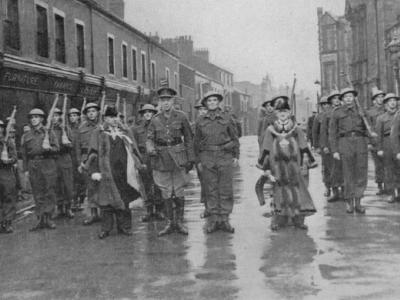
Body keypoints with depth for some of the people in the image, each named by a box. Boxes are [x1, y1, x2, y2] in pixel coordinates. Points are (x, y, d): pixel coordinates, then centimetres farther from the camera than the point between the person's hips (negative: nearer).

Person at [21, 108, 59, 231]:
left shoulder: (49, 132, 6)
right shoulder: (26, 136, 13)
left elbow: (57, 148, 1)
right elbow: (24, 154, 13)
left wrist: (48, 148, -19)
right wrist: (26, 169, 7)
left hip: (48, 164, -2)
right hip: (33, 166, 2)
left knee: (49, 192, -2)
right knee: (38, 194, 2)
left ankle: (48, 218, 4)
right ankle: (40, 220, 6)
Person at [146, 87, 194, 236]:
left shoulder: (181, 117, -1)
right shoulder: (155, 120, 4)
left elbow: (189, 138, 3)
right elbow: (149, 139, 4)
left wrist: (190, 159, 0)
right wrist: (151, 149, -19)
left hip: (178, 158, -2)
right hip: (161, 158, 2)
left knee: (179, 191, 2)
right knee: (166, 193, 7)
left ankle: (179, 222, 14)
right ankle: (170, 223, 16)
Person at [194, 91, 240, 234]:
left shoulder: (226, 118, 6)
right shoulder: (200, 121, 8)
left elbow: (235, 138, 9)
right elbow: (197, 142, 12)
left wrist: (236, 156, 3)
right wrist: (198, 161, 8)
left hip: (225, 157, -1)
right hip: (207, 157, 1)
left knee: (225, 190, 0)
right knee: (211, 190, 2)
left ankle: (224, 220, 6)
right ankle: (213, 219, 8)